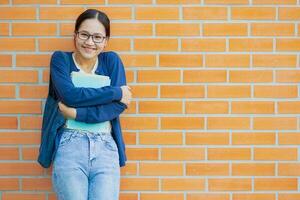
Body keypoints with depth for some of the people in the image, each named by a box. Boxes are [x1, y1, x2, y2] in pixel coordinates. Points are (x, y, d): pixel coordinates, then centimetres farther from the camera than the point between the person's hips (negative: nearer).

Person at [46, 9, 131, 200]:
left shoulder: (112, 60, 10)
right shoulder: (61, 59, 6)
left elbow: (119, 105, -3)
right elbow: (70, 95, -12)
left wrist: (77, 113, -11)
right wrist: (116, 92, -8)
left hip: (105, 146, 1)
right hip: (70, 144, -1)